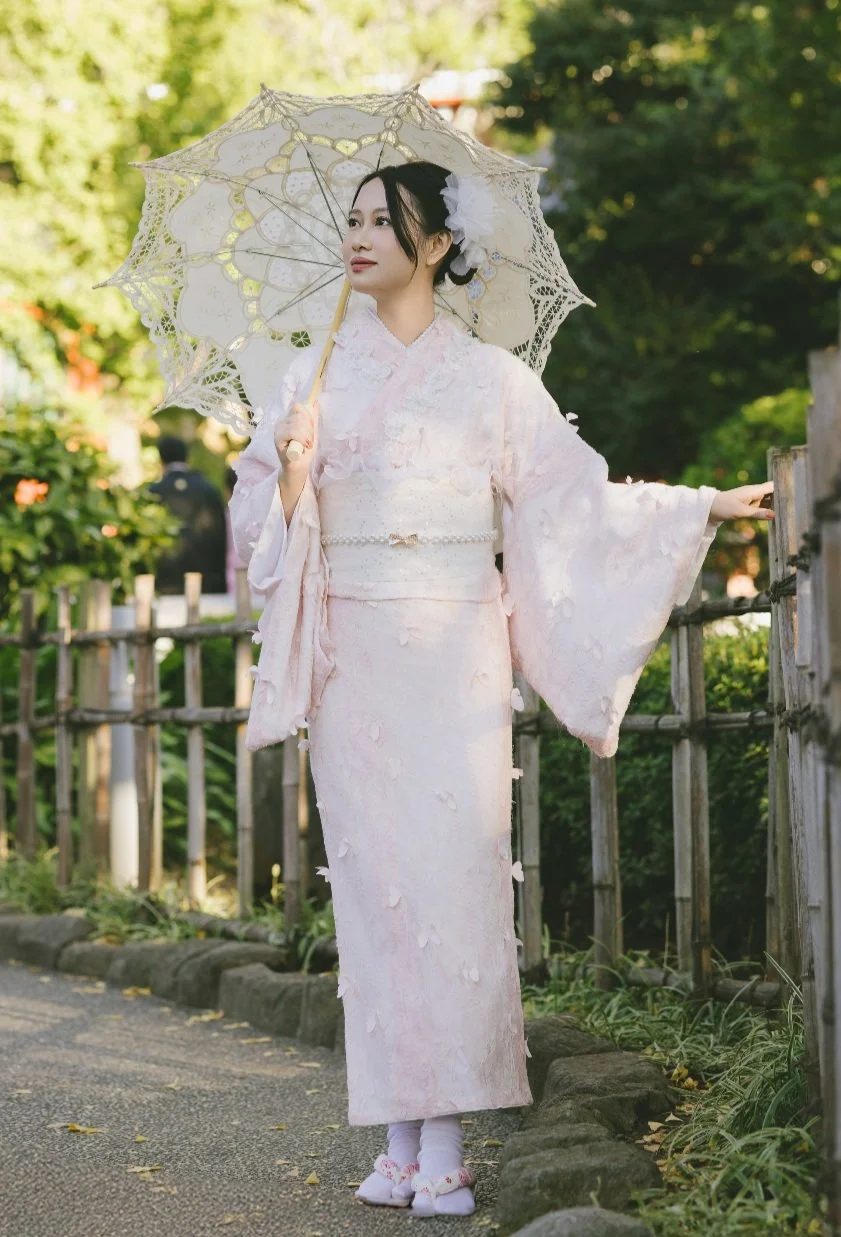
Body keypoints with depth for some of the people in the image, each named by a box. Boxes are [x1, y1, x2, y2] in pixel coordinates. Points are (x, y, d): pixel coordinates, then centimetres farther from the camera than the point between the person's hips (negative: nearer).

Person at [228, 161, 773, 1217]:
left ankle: (445, 1147, -4)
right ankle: (399, 1139, 5)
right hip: (351, 655, 2)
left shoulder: (492, 378, 8)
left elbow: (575, 494, 8)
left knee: (453, 873, -8)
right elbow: (258, 516, 10)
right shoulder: (316, 375, 12)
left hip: (453, 654, -1)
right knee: (373, 877, -2)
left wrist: (704, 505, 3)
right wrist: (292, 476, -11)